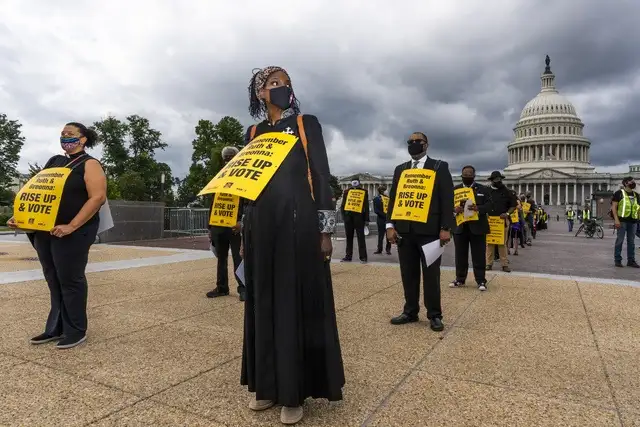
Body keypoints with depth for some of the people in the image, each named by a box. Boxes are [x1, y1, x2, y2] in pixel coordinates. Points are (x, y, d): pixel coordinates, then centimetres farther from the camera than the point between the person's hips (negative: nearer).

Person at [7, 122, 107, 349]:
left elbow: (98, 197, -17)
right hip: (44, 231, 7)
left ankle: (75, 332, 10)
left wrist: (71, 226, -23)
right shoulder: (53, 162, 17)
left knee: (70, 280, -1)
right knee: (54, 281, 13)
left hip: (72, 233, -7)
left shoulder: (89, 164, -5)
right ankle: (55, 328, 24)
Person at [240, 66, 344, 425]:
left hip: (299, 223, -4)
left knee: (298, 301, -1)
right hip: (262, 224, 4)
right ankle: (269, 385, 21)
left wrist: (326, 230, -8)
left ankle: (294, 391, 9)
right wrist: (246, 233, 13)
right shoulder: (254, 133, 15)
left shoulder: (307, 124, 5)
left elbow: (322, 176, 0)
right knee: (265, 303, 7)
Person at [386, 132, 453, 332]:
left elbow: (447, 199, -2)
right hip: (405, 230, 4)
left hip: (429, 230, -3)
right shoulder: (400, 169, 15)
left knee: (431, 274, 3)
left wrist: (445, 228, -10)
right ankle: (410, 311, 21)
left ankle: (434, 315, 14)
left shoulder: (439, 167, 4)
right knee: (408, 274, 9)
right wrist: (390, 225, 2)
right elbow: (393, 198, 12)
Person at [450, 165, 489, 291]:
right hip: (459, 227, 2)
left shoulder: (483, 190, 5)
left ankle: (481, 281, 8)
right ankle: (460, 279, 19)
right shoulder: (454, 189, 10)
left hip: (477, 227, -2)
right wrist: (454, 208, -19)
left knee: (478, 256, 1)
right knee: (460, 255, 8)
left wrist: (478, 208, -22)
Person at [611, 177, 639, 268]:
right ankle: (617, 260, 3)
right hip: (622, 220, -6)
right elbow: (614, 207, -7)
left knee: (631, 241, 9)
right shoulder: (619, 193, -1)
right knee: (620, 240, -3)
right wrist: (616, 219, -15)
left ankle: (631, 260, 15)